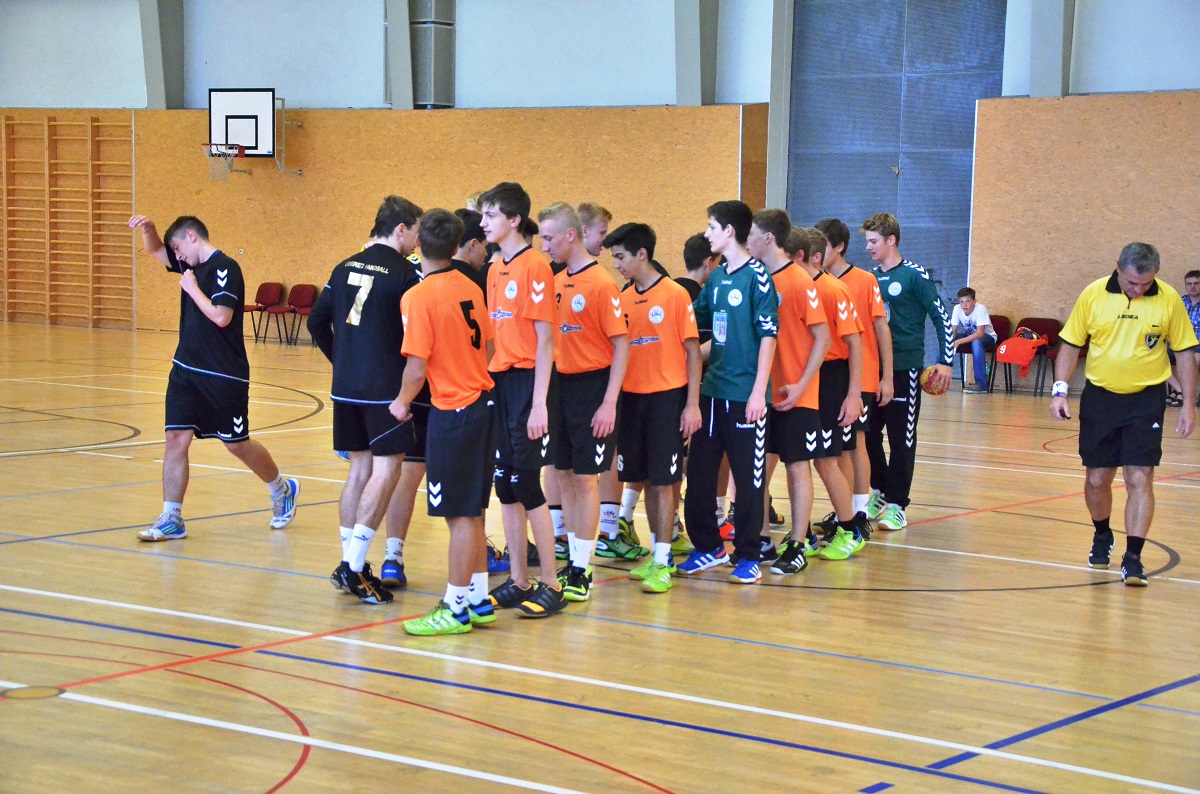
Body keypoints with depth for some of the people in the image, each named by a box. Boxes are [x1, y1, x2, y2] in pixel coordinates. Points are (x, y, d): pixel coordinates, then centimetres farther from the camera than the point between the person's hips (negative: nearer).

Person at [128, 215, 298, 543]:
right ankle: (171, 519, 1)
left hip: (225, 376, -7)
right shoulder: (191, 264, 10)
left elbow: (221, 316, -24)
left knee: (237, 444, 6)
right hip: (187, 370, 7)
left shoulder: (225, 268, -15)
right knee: (176, 439, -2)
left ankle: (283, 490, 30)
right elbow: (154, 249, 20)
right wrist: (148, 229, 0)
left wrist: (192, 288, -15)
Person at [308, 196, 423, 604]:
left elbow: (317, 321, 12)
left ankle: (351, 563, 15)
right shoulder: (404, 273, -10)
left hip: (346, 386, 7)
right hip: (386, 388, -7)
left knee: (360, 469, 13)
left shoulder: (345, 268, 11)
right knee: (385, 470, -4)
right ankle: (353, 566, -11)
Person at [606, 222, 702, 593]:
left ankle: (662, 562, 0)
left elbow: (692, 351, -6)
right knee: (646, 479, 10)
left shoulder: (675, 294, -7)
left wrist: (692, 404, -10)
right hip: (632, 396, 5)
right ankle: (659, 553, 20)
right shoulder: (624, 299, 8)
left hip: (667, 397, -5)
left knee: (663, 481, -4)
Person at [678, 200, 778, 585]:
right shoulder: (715, 278, 11)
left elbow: (768, 336, -12)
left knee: (749, 477, 2)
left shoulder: (757, 277, -9)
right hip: (712, 390, 7)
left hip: (745, 394, -7)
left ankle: (748, 556, 11)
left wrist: (759, 392, -16)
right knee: (699, 473, 10)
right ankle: (708, 547, 23)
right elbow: (694, 321, 22)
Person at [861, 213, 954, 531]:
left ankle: (896, 505, 6)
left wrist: (945, 362, -14)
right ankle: (879, 493, 25)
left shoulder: (914, 276, -7)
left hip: (904, 369, -6)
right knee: (868, 433, 9)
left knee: (902, 439, -1)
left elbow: (941, 318, -7)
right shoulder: (870, 277, 10)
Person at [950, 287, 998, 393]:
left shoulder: (981, 309, -29)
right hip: (968, 335, 5)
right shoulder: (957, 309, -16)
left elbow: (980, 333, -36)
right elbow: (952, 331, -13)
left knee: (976, 343, -38)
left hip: (987, 336, -5)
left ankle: (981, 384, -35)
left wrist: (959, 342, -44)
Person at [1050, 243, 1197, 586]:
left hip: (1147, 399, -1)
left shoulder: (1169, 300, -6)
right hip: (1099, 397, 1)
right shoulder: (1093, 295, -6)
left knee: (1139, 479, -10)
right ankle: (1102, 537, 35)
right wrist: (1060, 390, -7)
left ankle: (1132, 559, -7)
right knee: (1097, 479, 8)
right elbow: (1071, 344, 3)